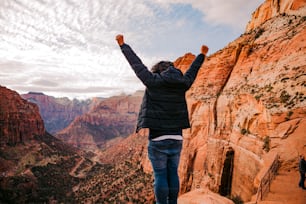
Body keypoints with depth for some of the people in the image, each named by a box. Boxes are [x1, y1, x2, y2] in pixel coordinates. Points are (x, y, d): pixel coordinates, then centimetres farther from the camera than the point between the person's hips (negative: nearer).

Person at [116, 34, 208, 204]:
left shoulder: (153, 81, -6)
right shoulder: (182, 84, 6)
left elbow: (136, 64, 3)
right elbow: (192, 70, 23)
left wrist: (122, 45, 16)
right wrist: (202, 55, 42)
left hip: (158, 140, -4)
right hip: (176, 140, 5)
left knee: (160, 176, 4)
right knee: (172, 174, 15)